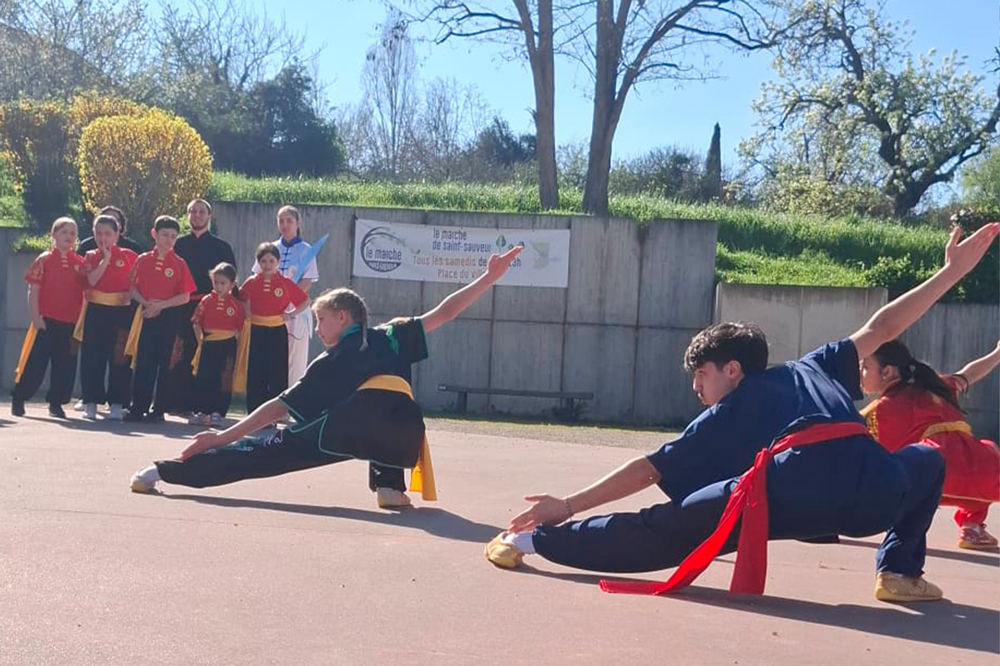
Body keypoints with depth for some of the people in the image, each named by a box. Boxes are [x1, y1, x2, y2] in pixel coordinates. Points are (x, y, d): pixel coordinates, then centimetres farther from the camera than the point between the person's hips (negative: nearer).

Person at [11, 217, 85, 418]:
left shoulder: (80, 263, 8)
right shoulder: (44, 260, -2)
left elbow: (85, 291, 12)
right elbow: (33, 291, -4)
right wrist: (36, 317, -11)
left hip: (71, 323, 4)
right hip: (46, 321, -4)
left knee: (66, 365, 5)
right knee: (35, 363, -1)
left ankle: (56, 403, 17)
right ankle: (18, 400, 10)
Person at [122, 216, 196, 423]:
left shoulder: (179, 264, 0)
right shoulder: (143, 260, 6)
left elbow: (185, 297, -3)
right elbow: (134, 289, 7)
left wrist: (161, 305, -13)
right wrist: (145, 303, -12)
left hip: (169, 317, -1)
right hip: (147, 315, 1)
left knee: (164, 363, 2)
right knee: (143, 362, 1)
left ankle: (158, 410, 8)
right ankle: (137, 408, 6)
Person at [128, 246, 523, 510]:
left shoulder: (326, 364, 28)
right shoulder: (391, 337, 30)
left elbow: (279, 407, 26)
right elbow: (445, 312, 26)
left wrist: (224, 437, 30)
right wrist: (491, 276, 32)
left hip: (350, 423, -1)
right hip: (402, 430, 2)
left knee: (273, 448, 6)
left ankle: (166, 471, 4)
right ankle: (389, 485, 18)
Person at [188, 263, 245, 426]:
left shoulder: (236, 304, -2)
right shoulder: (206, 301, 1)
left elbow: (242, 327, 2)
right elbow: (196, 323, 5)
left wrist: (238, 345, -4)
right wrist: (201, 341, -1)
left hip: (228, 346, -1)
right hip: (208, 345, 1)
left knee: (224, 381, 2)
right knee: (203, 379, 1)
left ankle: (217, 413, 9)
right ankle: (201, 411, 7)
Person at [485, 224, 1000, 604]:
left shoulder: (723, 416, 24)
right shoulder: (814, 368, 32)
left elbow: (647, 470, 18)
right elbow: (883, 327, 34)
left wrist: (569, 505, 19)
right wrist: (954, 269, 44)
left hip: (787, 494, -3)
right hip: (873, 491, 3)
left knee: (662, 530, 9)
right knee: (926, 459, 36)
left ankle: (533, 540, 9)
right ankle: (899, 571, 21)